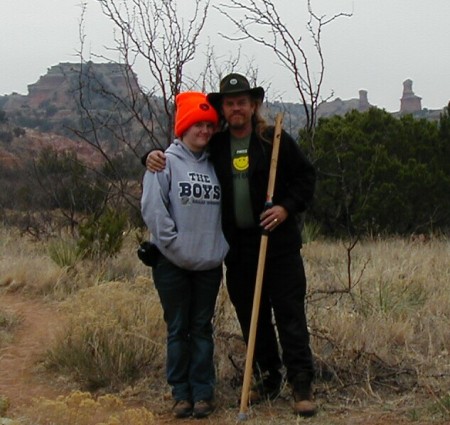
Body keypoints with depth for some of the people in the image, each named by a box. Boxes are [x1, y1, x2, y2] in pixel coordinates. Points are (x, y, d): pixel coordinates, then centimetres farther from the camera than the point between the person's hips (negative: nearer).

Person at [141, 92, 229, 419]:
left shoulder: (214, 165, 10)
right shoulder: (165, 162, -4)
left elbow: (225, 208, 14)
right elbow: (153, 208, -12)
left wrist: (221, 247, 3)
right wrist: (174, 245, -15)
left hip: (210, 263, 4)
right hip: (173, 264, -4)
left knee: (202, 329, 9)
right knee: (178, 329, 5)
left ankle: (203, 392, 16)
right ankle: (181, 392, 14)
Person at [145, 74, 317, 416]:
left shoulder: (276, 140, -2)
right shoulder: (214, 145, 8)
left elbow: (307, 176, 2)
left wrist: (287, 207, -12)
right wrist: (154, 156, -1)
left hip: (278, 244, -4)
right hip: (238, 248, 4)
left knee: (290, 314, -4)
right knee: (251, 317, 11)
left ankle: (302, 385, 1)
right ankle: (268, 379, 25)